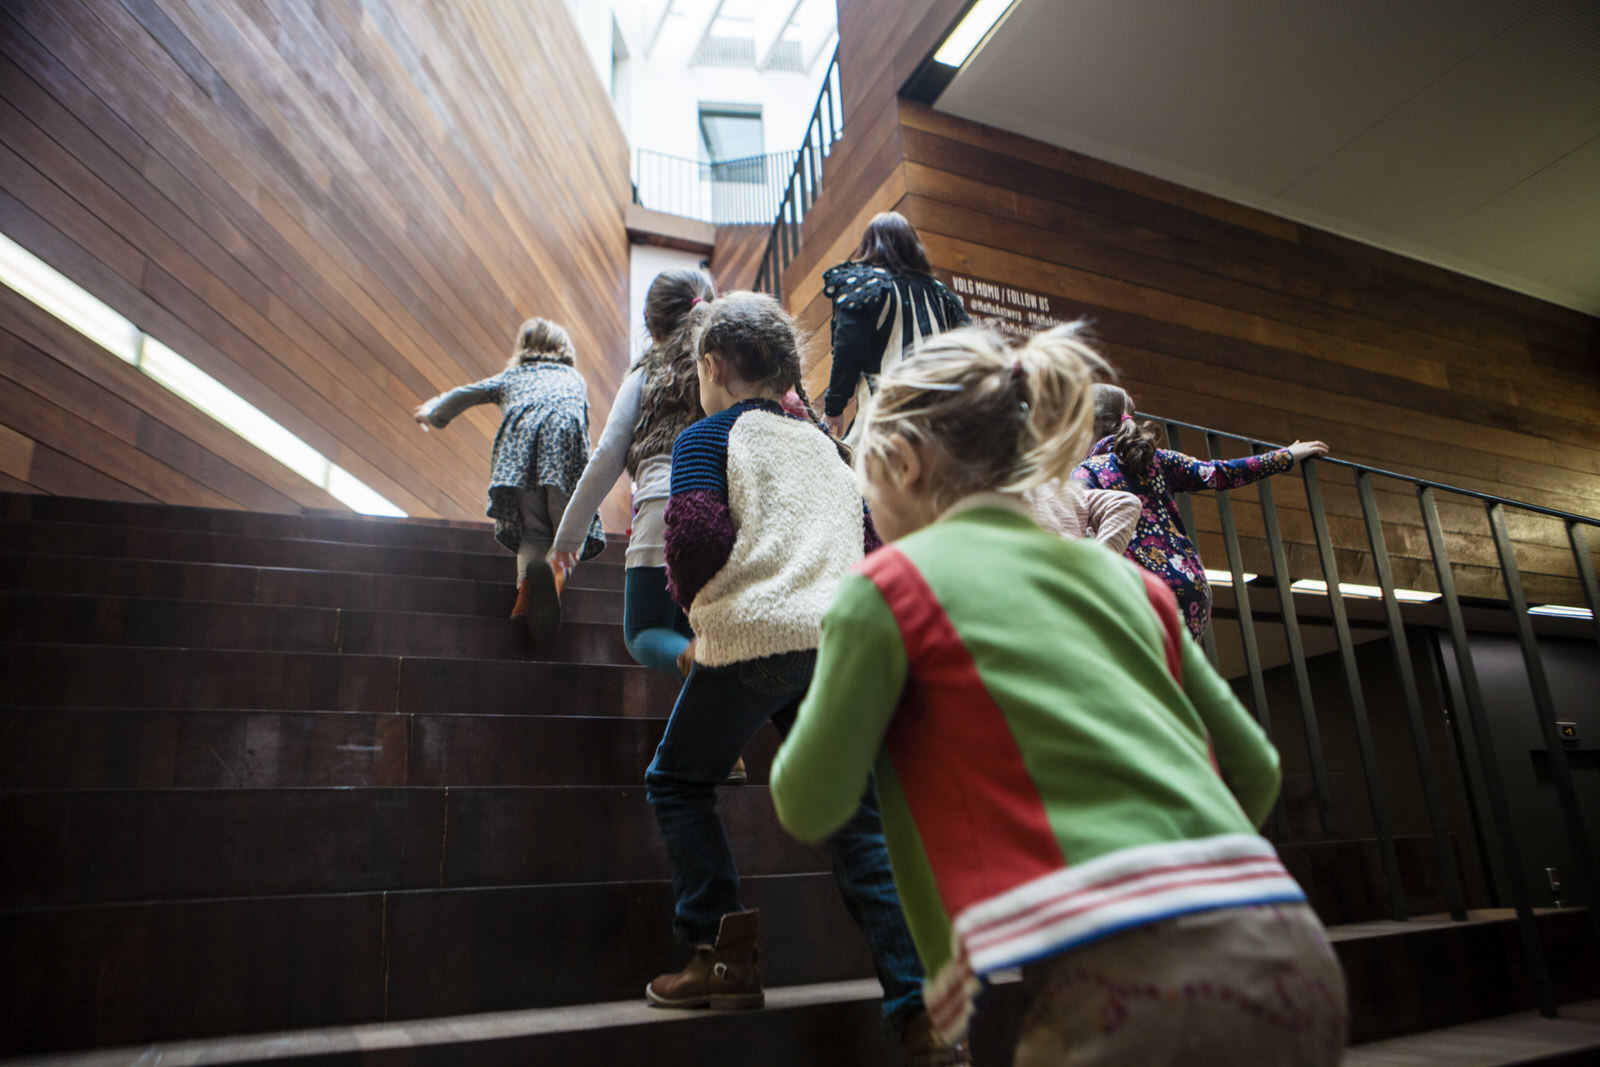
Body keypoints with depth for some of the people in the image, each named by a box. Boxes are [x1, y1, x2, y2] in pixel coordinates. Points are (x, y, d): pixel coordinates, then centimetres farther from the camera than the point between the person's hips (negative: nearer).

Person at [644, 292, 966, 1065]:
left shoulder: (706, 436, 4)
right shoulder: (823, 444, 23)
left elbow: (696, 530, -12)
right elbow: (872, 544, 21)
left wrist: (687, 594, 6)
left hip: (754, 634, -6)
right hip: (842, 642, 6)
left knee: (678, 781, 16)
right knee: (858, 821, 9)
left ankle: (726, 955, 11)